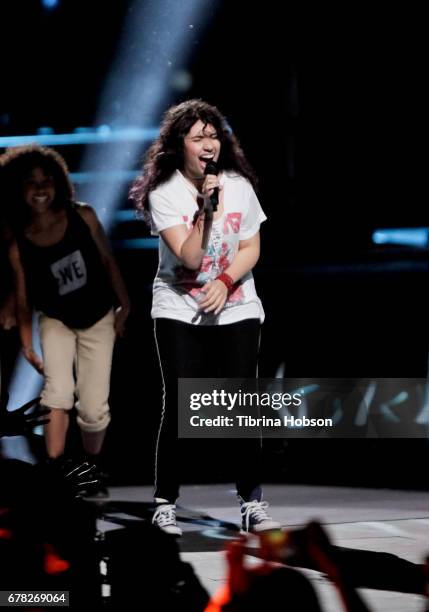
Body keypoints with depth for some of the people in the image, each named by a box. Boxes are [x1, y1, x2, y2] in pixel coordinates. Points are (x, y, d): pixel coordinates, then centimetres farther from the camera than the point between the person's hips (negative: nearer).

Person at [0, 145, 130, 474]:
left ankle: (91, 465, 24)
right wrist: (27, 344, -11)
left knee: (94, 408, -2)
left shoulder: (83, 216, -16)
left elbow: (108, 261, -4)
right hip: (57, 322, 0)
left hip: (98, 320, 0)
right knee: (58, 391, -23)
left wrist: (125, 306, -2)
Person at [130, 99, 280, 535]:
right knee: (179, 407, -4)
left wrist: (225, 282, -13)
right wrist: (205, 210, -27)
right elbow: (190, 258, -17)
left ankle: (252, 502, 3)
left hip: (236, 311, 2)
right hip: (179, 312, -2)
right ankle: (165, 503, 4)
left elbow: (251, 248, 3)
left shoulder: (239, 185, -1)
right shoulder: (163, 193, -10)